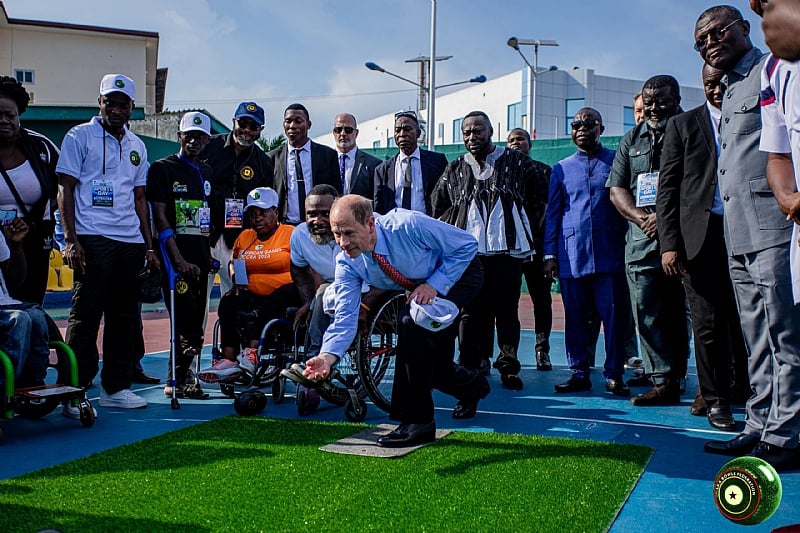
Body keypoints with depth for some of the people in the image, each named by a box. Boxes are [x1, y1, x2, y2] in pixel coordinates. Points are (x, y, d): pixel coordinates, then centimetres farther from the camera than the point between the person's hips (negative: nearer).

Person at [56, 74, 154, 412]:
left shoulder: (137, 146, 19)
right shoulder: (80, 136, 3)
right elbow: (65, 189, -2)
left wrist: (149, 245, 15)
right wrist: (71, 240, -12)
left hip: (131, 242, 6)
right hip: (92, 240, -5)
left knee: (125, 317, 7)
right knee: (86, 315, -6)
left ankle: (116, 387, 16)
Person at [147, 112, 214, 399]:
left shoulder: (207, 173, 19)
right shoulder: (162, 168, -1)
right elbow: (160, 218, -8)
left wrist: (210, 254, 13)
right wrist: (179, 259, -16)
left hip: (200, 256, 6)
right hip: (176, 256, -6)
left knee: (196, 321, 6)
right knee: (185, 319, -11)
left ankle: (180, 378, 16)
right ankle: (178, 381, -1)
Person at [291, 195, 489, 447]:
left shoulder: (408, 225, -37)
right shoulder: (346, 262, -21)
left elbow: (467, 244, -25)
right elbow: (345, 315, -21)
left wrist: (435, 285, -31)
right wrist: (327, 356, -38)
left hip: (460, 273, -6)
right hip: (421, 286, 7)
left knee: (410, 322, -31)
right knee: (430, 366, 9)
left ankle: (417, 422, -20)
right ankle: (473, 387, 48)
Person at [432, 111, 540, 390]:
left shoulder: (517, 163, 7)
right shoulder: (455, 170, 13)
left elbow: (537, 199, 14)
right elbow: (438, 207, 22)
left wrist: (519, 227, 11)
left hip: (507, 251, -2)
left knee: (506, 311, 0)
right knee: (470, 311, 1)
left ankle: (509, 367, 8)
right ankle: (471, 366, 8)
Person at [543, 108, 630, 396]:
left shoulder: (617, 161, 8)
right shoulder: (561, 169, 13)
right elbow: (552, 213, 13)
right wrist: (550, 254, 6)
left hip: (610, 253, -1)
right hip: (572, 255, 2)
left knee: (614, 315, -2)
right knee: (576, 316, 5)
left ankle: (614, 374, 7)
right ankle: (579, 372, 13)